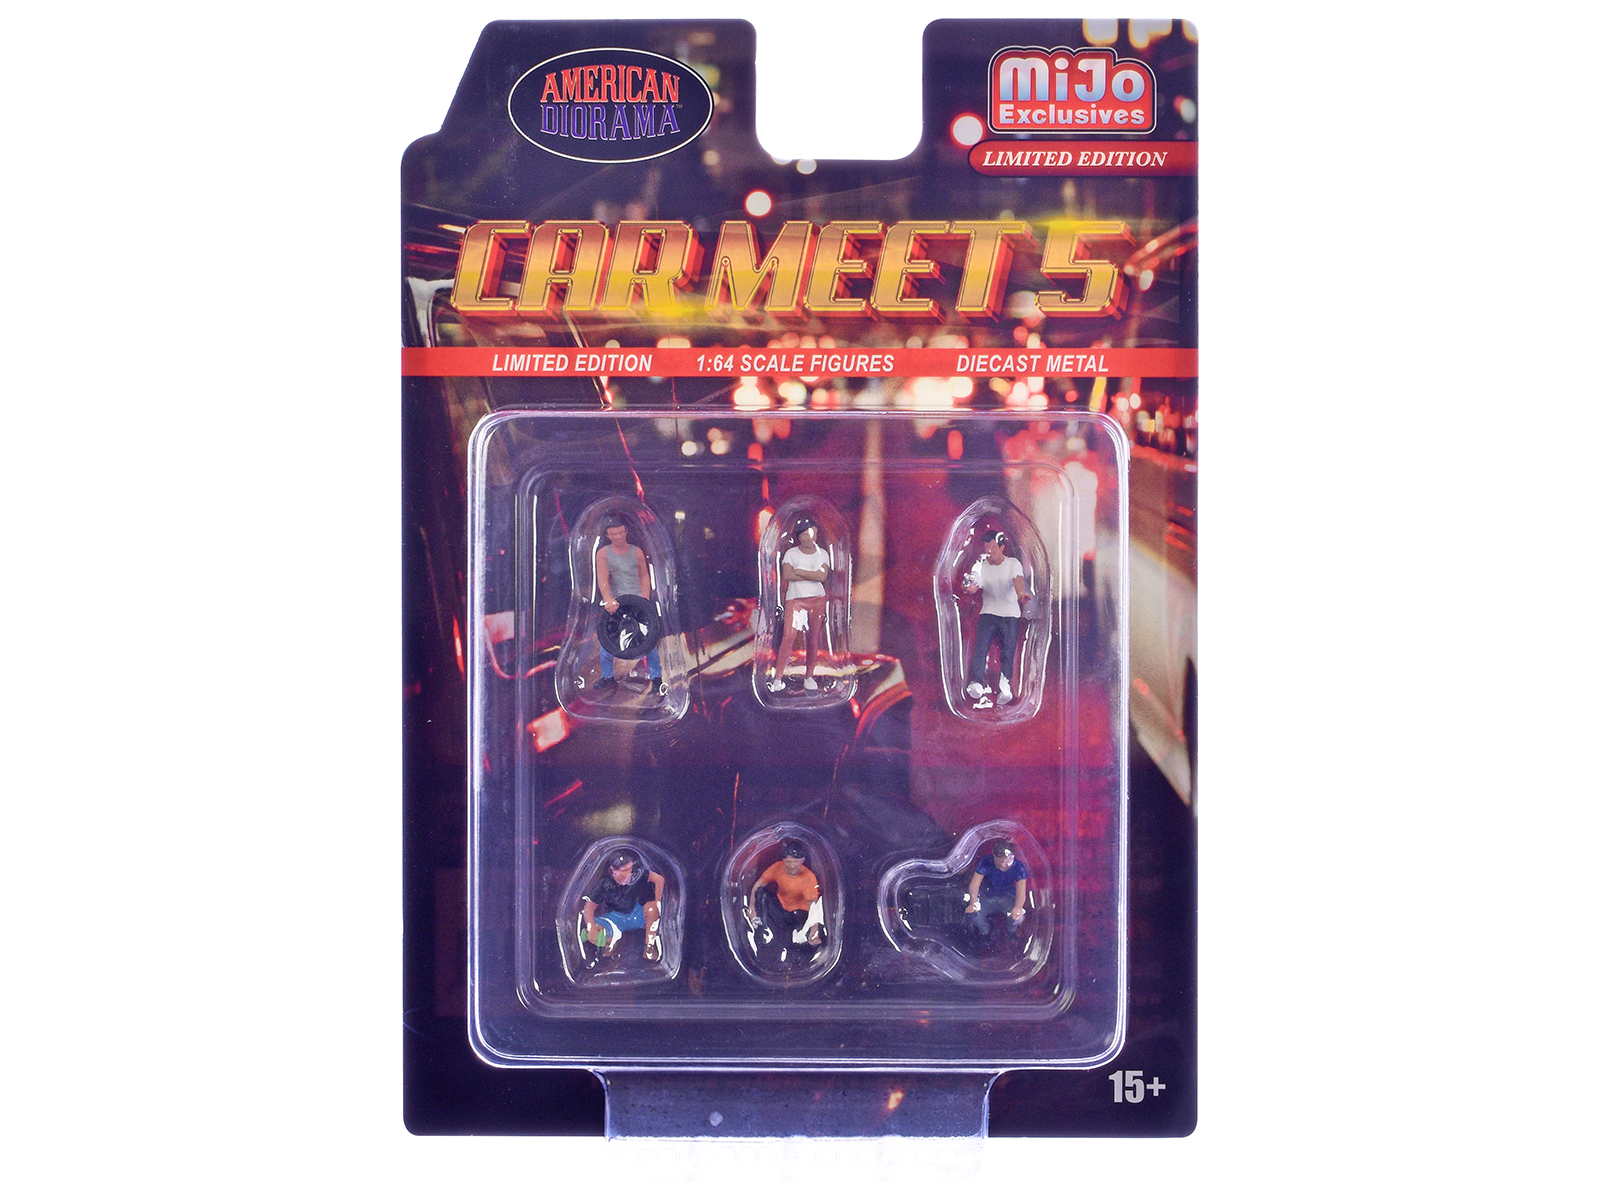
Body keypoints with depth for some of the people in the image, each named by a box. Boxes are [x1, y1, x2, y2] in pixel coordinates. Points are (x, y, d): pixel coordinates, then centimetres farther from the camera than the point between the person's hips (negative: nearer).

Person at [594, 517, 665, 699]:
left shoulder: (637, 552, 8)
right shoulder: (603, 554, 3)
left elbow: (644, 576, 11)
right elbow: (602, 578, -9)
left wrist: (645, 597, -3)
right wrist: (608, 600, -25)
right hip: (614, 601, 0)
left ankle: (656, 679, 1)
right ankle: (607, 678, 14)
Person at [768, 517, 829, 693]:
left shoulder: (822, 553, 6)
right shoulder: (791, 553, 3)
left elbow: (823, 576, -9)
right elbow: (787, 575, -12)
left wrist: (799, 572, -10)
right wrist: (812, 576, -12)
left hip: (817, 599, 2)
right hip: (795, 600, -2)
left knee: (813, 639, 3)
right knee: (789, 636, -12)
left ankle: (810, 676, 14)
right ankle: (778, 678, -12)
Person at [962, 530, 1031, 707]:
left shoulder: (1013, 564, -1)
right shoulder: (981, 566, 5)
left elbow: (1018, 580, -21)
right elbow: (973, 588, -6)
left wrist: (1021, 594, -44)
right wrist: (968, 587, -32)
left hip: (1010, 614, -1)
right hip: (988, 613, 1)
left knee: (1008, 652, -8)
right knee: (980, 647, -16)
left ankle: (1005, 686, -5)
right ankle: (976, 683, -24)